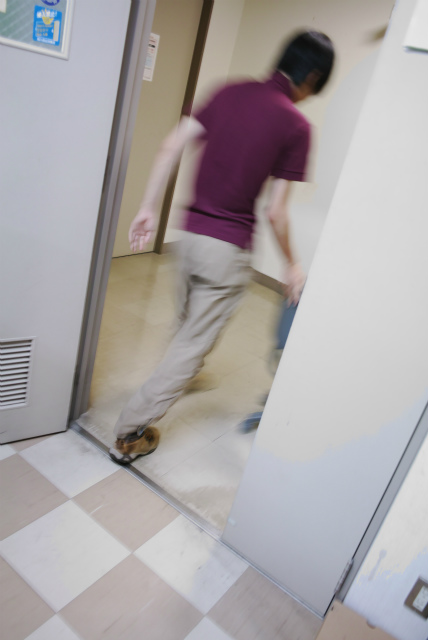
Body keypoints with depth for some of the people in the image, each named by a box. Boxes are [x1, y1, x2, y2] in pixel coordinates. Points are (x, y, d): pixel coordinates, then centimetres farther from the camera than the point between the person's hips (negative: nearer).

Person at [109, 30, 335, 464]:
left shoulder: (230, 92, 6)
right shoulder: (296, 126, -9)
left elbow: (171, 146, -1)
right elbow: (275, 213, -11)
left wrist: (148, 207, 3)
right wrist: (292, 265, 3)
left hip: (191, 232, 6)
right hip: (229, 249, -6)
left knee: (187, 325, 29)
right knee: (194, 342, 6)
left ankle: (185, 374, 58)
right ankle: (130, 433, 12)